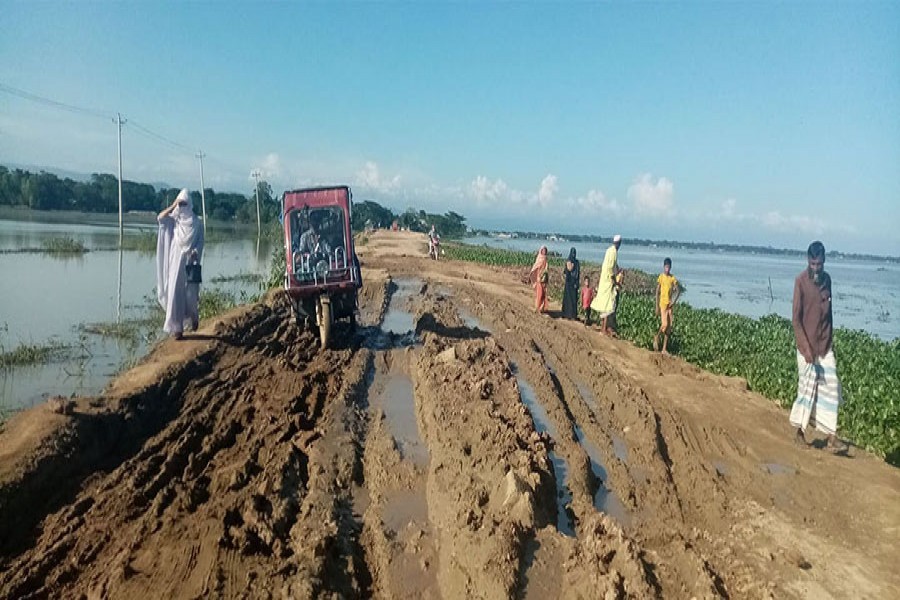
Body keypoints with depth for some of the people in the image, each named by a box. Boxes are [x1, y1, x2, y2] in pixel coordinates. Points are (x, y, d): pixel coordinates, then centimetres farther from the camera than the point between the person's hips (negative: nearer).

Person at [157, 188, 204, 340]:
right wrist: (173, 206, -8)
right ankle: (177, 328, 1)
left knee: (191, 293, -1)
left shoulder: (196, 223, 5)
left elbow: (200, 242, 1)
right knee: (175, 293, -4)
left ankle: (194, 316, 32)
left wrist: (195, 252, -16)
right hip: (175, 261, 1)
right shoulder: (173, 220, 8)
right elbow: (160, 218, -10)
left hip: (190, 262, -1)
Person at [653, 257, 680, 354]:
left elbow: (678, 291, 9)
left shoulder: (673, 278, 5)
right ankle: (656, 337, 13)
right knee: (664, 324, -17)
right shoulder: (661, 277, -5)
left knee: (669, 326, 3)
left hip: (670, 304, 4)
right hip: (662, 303, -4)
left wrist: (674, 301, -7)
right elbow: (657, 292, -4)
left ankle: (664, 349, 9)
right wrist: (657, 307, -7)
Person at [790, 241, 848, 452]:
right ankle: (799, 431, 19)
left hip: (825, 345, 5)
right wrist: (806, 348, -17)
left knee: (831, 389, 2)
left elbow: (828, 312, 14)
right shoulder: (801, 281, -11)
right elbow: (796, 318, -12)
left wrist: (830, 341, 13)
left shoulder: (827, 279, 6)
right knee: (807, 388, 3)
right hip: (807, 346, -5)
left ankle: (832, 437, 6)